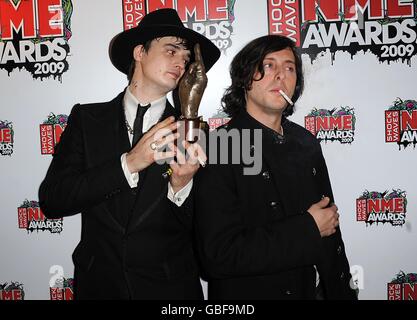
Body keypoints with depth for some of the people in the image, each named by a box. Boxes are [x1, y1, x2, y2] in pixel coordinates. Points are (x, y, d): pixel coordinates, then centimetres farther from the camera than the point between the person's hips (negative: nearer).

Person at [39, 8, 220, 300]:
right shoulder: (87, 119, -4)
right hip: (99, 283, 0)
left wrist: (182, 186, -24)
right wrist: (129, 163, -23)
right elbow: (51, 201, -13)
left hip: (171, 286, 0)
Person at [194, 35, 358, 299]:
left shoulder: (307, 143, 3)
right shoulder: (217, 150, -19)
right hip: (252, 291, -5)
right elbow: (219, 256, -26)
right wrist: (308, 229, -20)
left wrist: (342, 291, 7)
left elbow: (330, 218, 9)